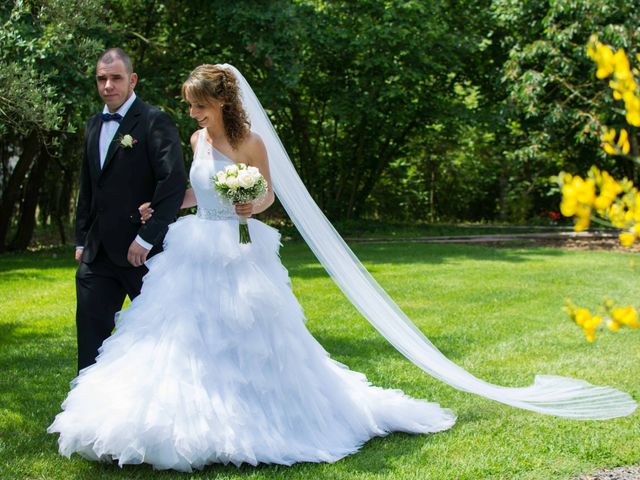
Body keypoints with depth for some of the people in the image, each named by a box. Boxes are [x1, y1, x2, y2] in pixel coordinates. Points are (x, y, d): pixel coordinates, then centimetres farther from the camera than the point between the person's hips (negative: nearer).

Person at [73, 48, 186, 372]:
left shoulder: (155, 121, -9)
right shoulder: (94, 125, 14)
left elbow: (174, 183, -17)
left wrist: (146, 239, -18)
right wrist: (81, 239, 16)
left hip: (143, 251, -6)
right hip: (98, 252, 7)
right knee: (90, 333, 5)